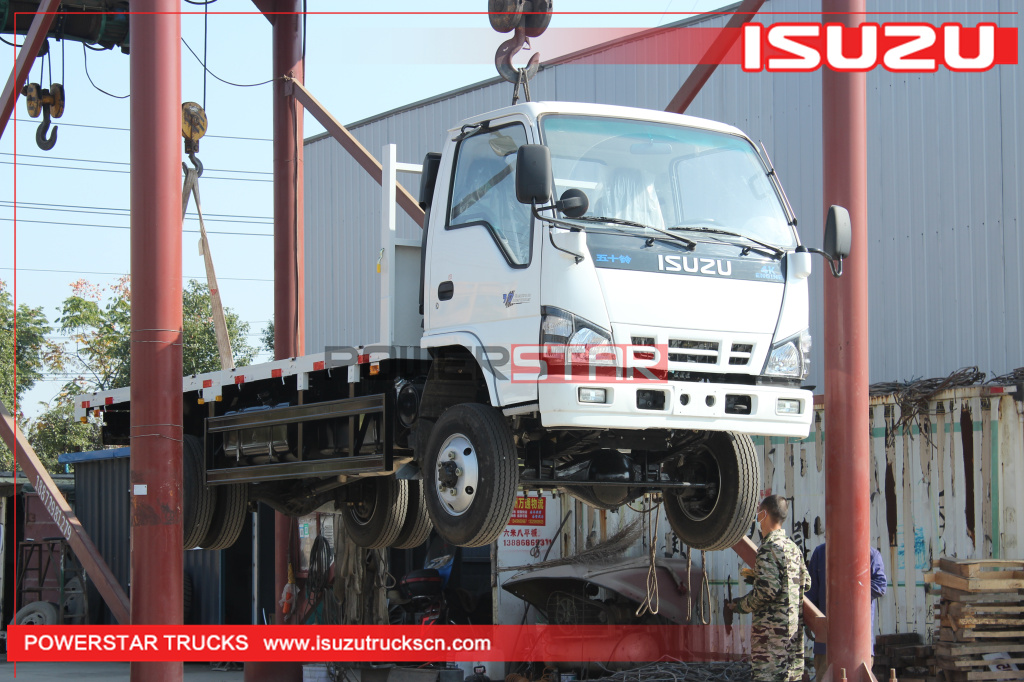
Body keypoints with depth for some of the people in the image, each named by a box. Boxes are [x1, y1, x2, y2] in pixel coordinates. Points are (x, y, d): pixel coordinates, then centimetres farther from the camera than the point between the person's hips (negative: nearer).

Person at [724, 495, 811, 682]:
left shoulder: (769, 547, -13)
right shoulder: (792, 547, 13)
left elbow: (767, 590, -21)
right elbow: (805, 582, 19)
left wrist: (741, 605, -7)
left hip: (773, 627, -9)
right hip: (793, 625, 9)